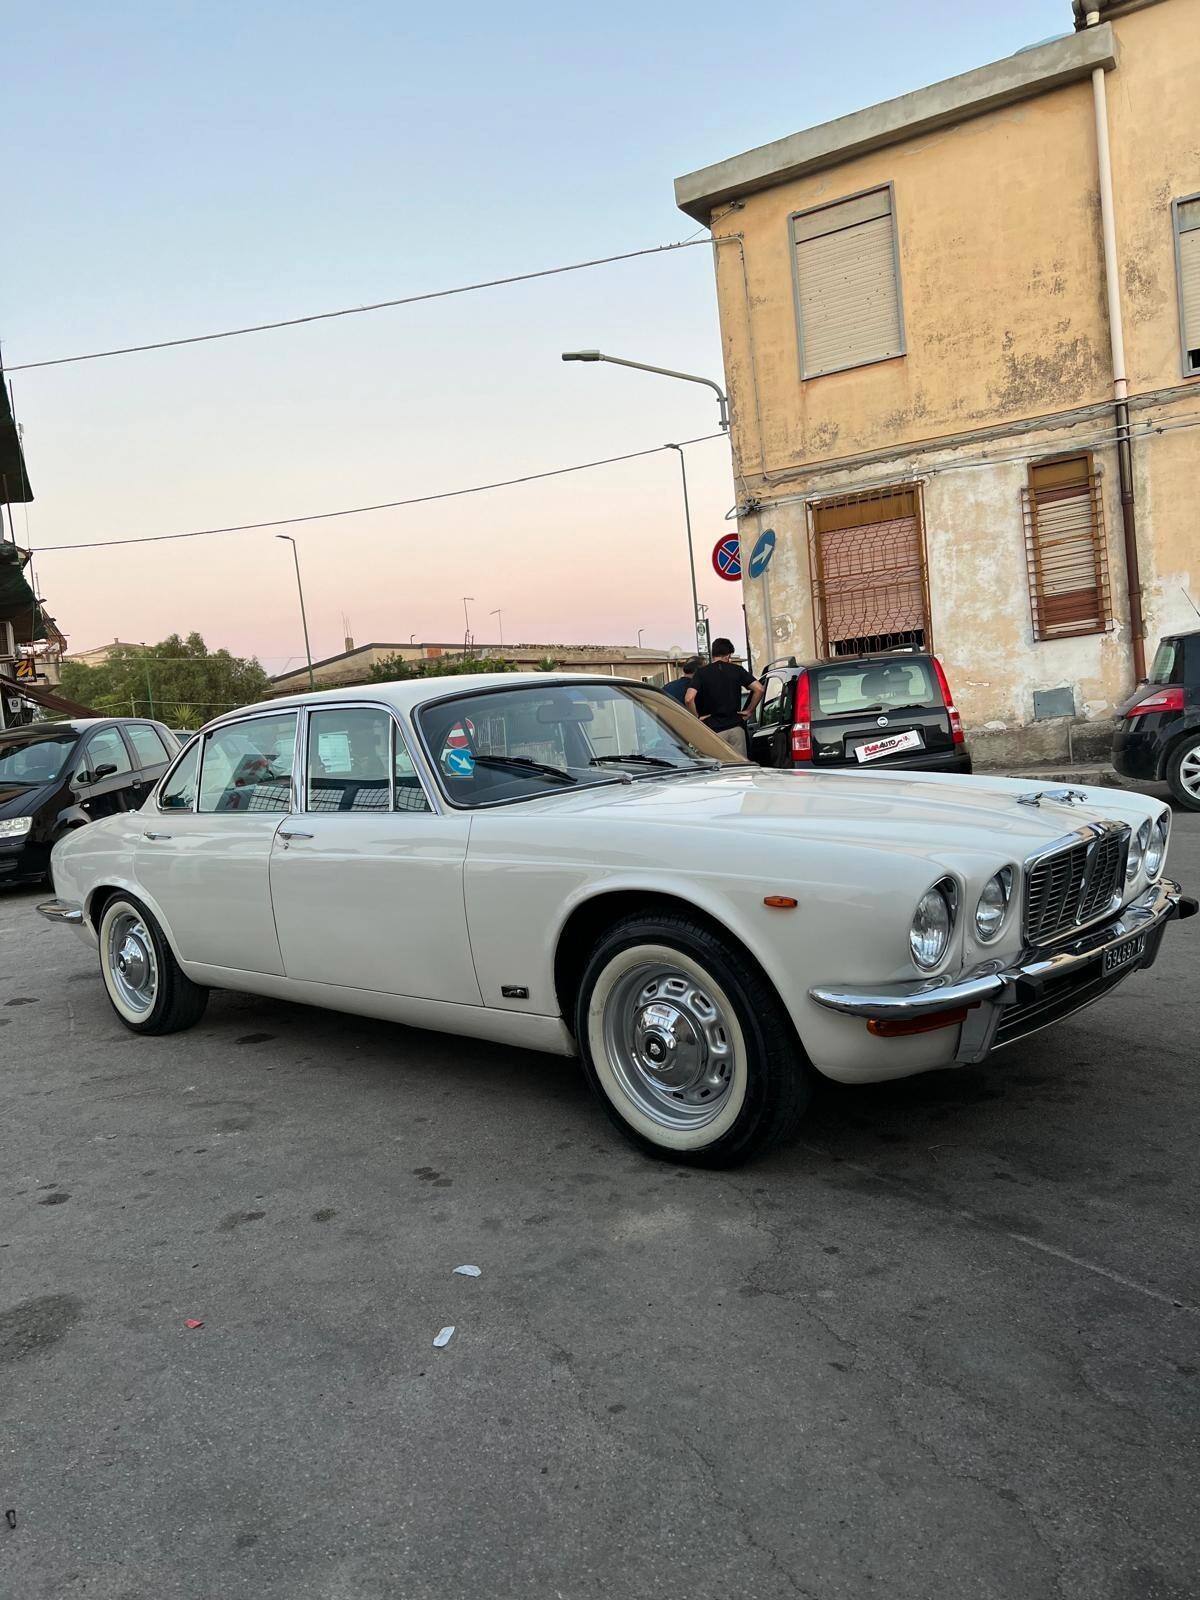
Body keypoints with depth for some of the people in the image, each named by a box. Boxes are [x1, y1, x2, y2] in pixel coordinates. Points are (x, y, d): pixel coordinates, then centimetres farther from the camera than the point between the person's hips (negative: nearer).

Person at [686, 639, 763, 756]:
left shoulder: (702, 673, -2)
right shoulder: (737, 670, 4)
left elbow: (688, 699, -15)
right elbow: (759, 689, -4)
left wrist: (697, 717, -2)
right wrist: (749, 711, 6)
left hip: (714, 730, -2)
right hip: (736, 728, 2)